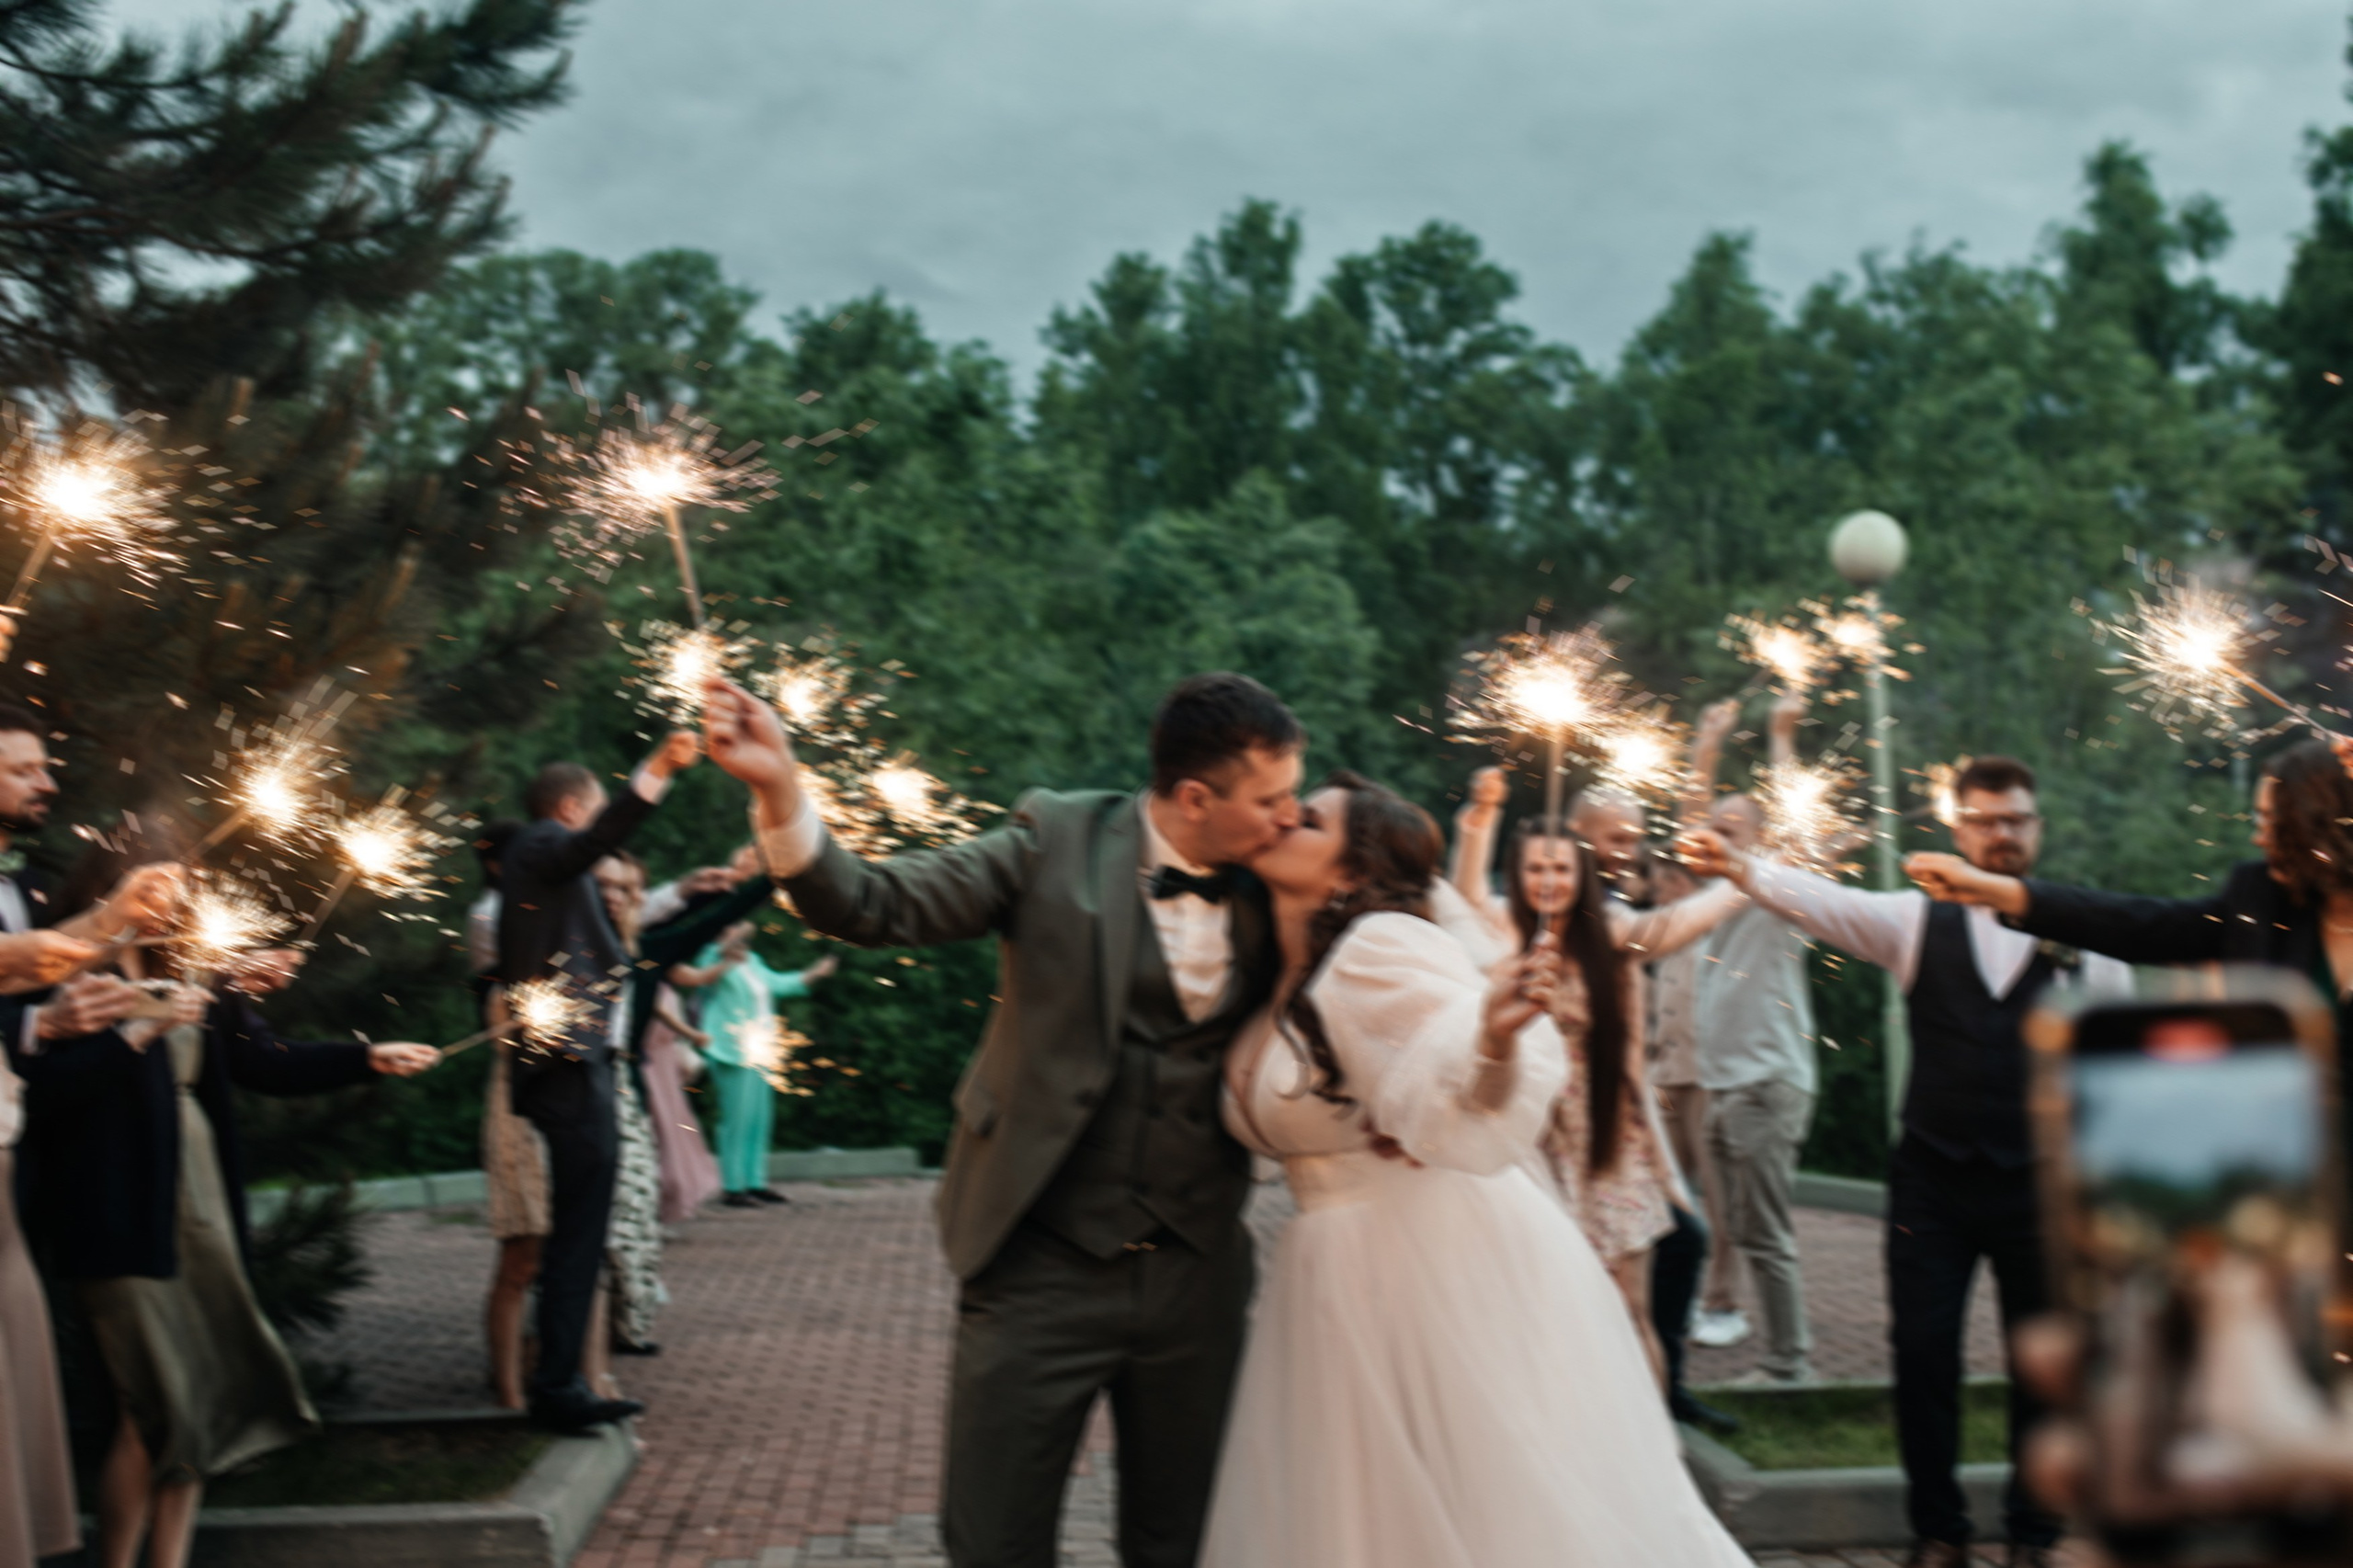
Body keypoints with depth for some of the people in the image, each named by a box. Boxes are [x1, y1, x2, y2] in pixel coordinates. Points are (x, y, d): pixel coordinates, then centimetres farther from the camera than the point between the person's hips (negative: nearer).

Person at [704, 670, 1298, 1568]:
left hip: (1195, 1280, 3)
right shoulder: (1059, 841, -7)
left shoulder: (1273, 895, 1)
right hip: (1040, 1267, -3)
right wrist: (779, 790, -28)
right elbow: (874, 906, -12)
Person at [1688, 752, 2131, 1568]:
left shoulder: (2086, 935, 0)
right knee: (1923, 1352, 3)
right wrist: (1743, 868, -35)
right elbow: (1828, 904, -16)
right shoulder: (1919, 920, 0)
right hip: (1932, 1183, 0)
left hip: (2043, 1185, 0)